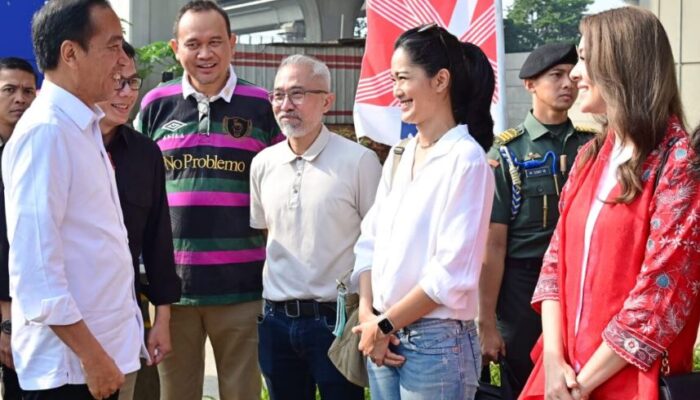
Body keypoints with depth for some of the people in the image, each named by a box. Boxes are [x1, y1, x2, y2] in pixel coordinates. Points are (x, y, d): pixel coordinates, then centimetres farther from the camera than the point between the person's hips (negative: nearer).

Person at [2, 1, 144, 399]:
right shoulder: (45, 131, -17)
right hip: (68, 363, -8)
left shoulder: (84, 127, 12)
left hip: (100, 350, 8)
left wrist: (103, 352, 15)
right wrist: (91, 355, -19)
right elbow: (35, 266, -21)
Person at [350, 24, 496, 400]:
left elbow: (452, 271, -16)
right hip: (385, 339, 6)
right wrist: (367, 316, -3)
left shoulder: (466, 159, -12)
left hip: (436, 341, -6)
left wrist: (384, 325, -10)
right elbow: (370, 241, 11)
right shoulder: (399, 157, 10)